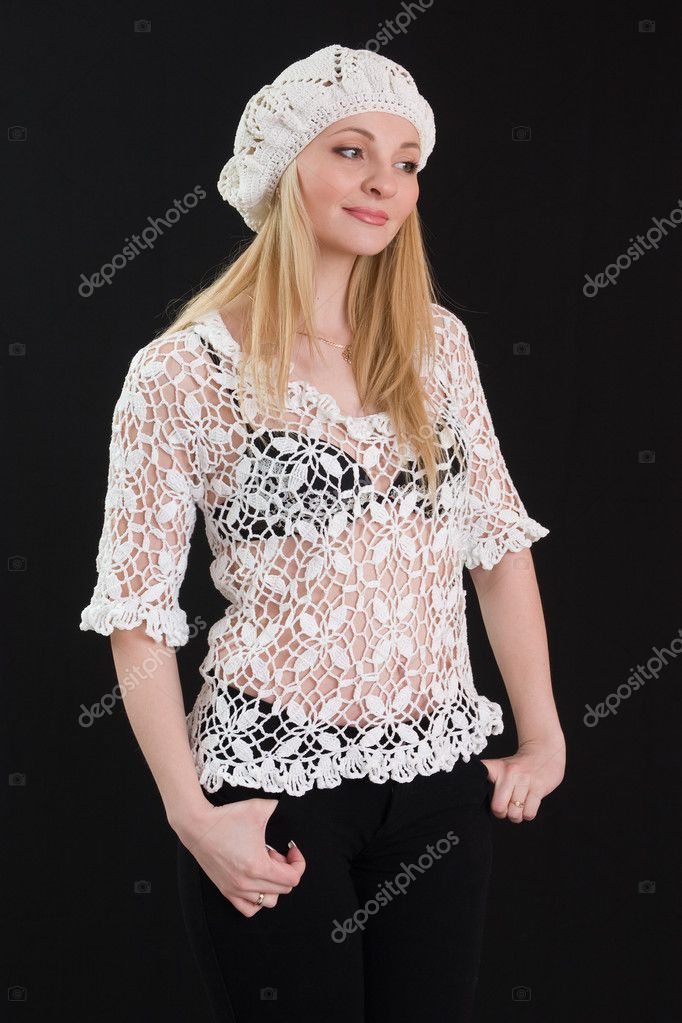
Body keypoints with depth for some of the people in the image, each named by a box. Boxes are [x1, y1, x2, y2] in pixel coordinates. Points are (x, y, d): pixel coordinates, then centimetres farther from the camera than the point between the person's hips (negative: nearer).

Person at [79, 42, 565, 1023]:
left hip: (442, 774, 4)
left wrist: (543, 737, 7)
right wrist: (193, 815, -10)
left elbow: (500, 540, 9)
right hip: (273, 785, -4)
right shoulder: (185, 372, -9)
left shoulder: (436, 343, 5)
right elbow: (138, 612, -7)